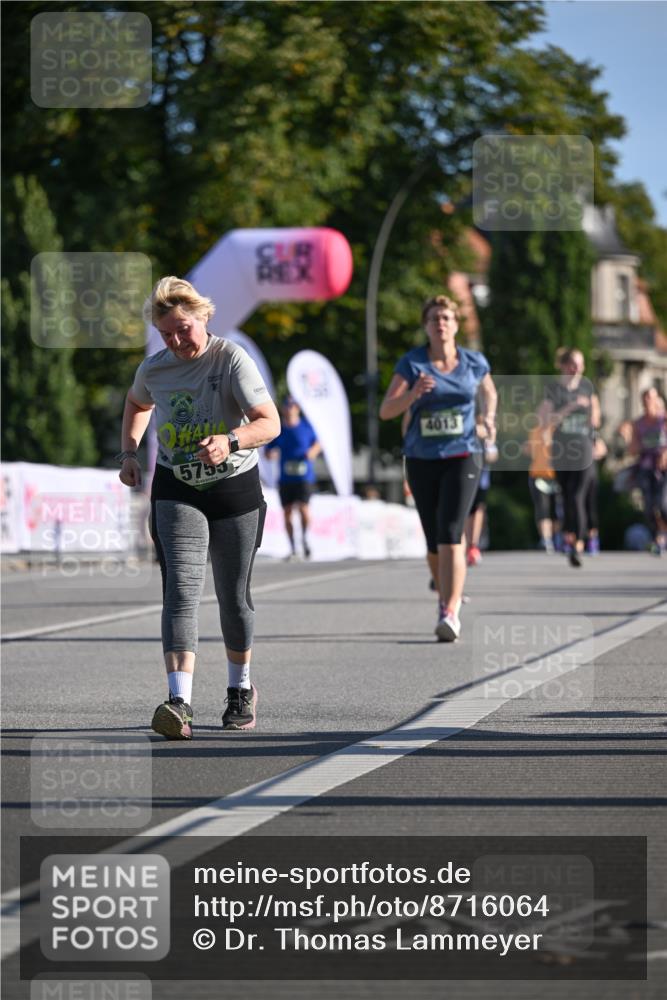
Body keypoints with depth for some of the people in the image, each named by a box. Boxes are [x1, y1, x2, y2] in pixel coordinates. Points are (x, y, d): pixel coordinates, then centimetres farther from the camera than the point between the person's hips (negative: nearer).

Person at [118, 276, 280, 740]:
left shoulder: (232, 359, -16)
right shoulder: (154, 369, -2)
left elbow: (270, 423, -24)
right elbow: (137, 405, 24)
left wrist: (230, 442, -42)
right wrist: (129, 452, 9)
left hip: (235, 490, -2)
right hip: (176, 491, 2)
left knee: (235, 597, 9)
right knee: (181, 589, -16)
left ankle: (241, 689, 34)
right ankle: (179, 702, -28)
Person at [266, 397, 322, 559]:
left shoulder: (305, 426, 3)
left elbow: (317, 444, 15)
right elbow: (269, 452, 9)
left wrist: (313, 451, -6)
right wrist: (270, 453, -13)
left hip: (304, 476, -2)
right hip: (285, 477, 2)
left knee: (303, 507, -20)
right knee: (287, 512, 1)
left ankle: (305, 537, 0)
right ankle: (293, 548, 10)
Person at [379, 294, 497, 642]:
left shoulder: (474, 363, 2)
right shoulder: (411, 363, -3)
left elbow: (489, 392, 23)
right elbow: (386, 411, -10)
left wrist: (489, 417, 4)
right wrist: (413, 393, -28)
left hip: (462, 457, -1)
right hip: (422, 460, 1)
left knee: (450, 536, -18)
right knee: (434, 542, 10)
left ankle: (450, 614, -24)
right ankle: (447, 597, 35)